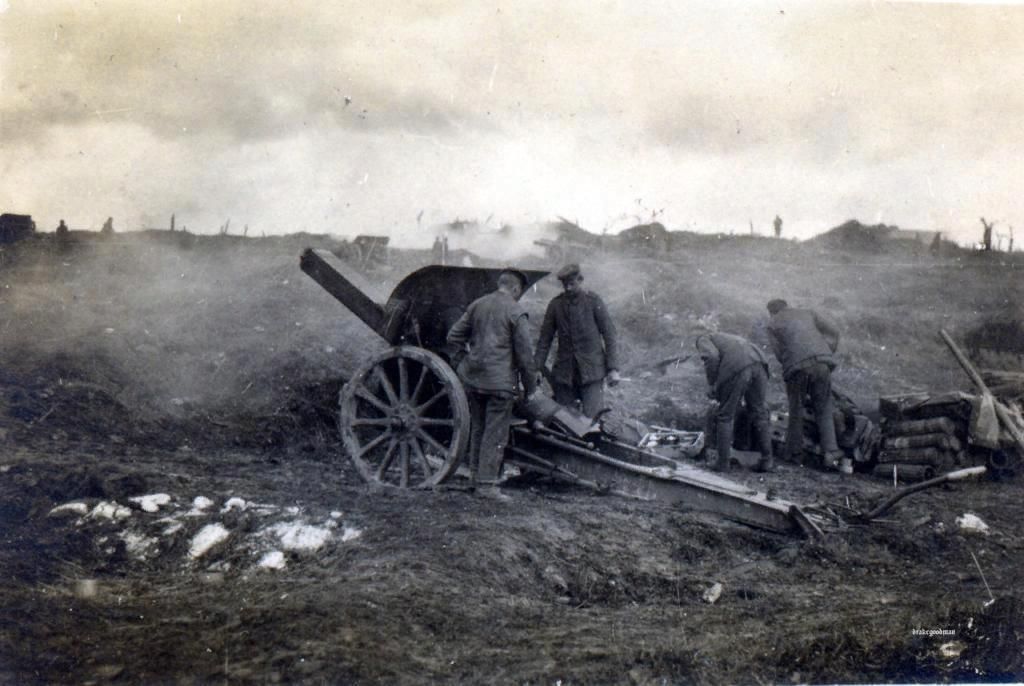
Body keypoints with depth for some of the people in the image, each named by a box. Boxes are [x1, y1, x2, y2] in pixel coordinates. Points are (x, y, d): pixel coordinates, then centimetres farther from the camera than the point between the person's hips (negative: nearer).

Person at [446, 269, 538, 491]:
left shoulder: (476, 305, 10)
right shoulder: (516, 312, -8)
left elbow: (454, 336, 11)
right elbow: (524, 354, -8)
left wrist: (462, 365, 17)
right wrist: (530, 386, 1)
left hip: (472, 379, 6)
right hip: (500, 381, -6)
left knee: (477, 428, 18)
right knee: (495, 433, 1)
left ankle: (476, 472, 27)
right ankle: (487, 481, 2)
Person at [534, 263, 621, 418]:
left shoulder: (593, 301, 0)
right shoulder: (555, 305, 8)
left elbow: (609, 335, 1)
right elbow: (545, 338, 12)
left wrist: (613, 368, -6)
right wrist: (538, 367, 4)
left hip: (591, 371, -3)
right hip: (564, 372, 3)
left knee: (592, 417, -13)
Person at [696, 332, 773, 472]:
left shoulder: (703, 339, 22)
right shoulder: (730, 339, 43)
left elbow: (712, 357, -3)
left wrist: (712, 386, 7)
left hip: (736, 368, -6)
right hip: (759, 362, 6)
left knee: (724, 416, 10)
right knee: (759, 413, 20)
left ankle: (723, 462, 16)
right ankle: (767, 460, 20)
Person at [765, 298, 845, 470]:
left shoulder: (772, 324, 19)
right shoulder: (808, 314, 26)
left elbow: (779, 353, 7)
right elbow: (833, 331, 15)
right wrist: (828, 356, 17)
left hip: (797, 367, -2)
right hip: (821, 361, 2)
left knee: (796, 410, 16)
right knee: (823, 410, 11)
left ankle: (793, 452, 22)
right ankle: (831, 452, -1)